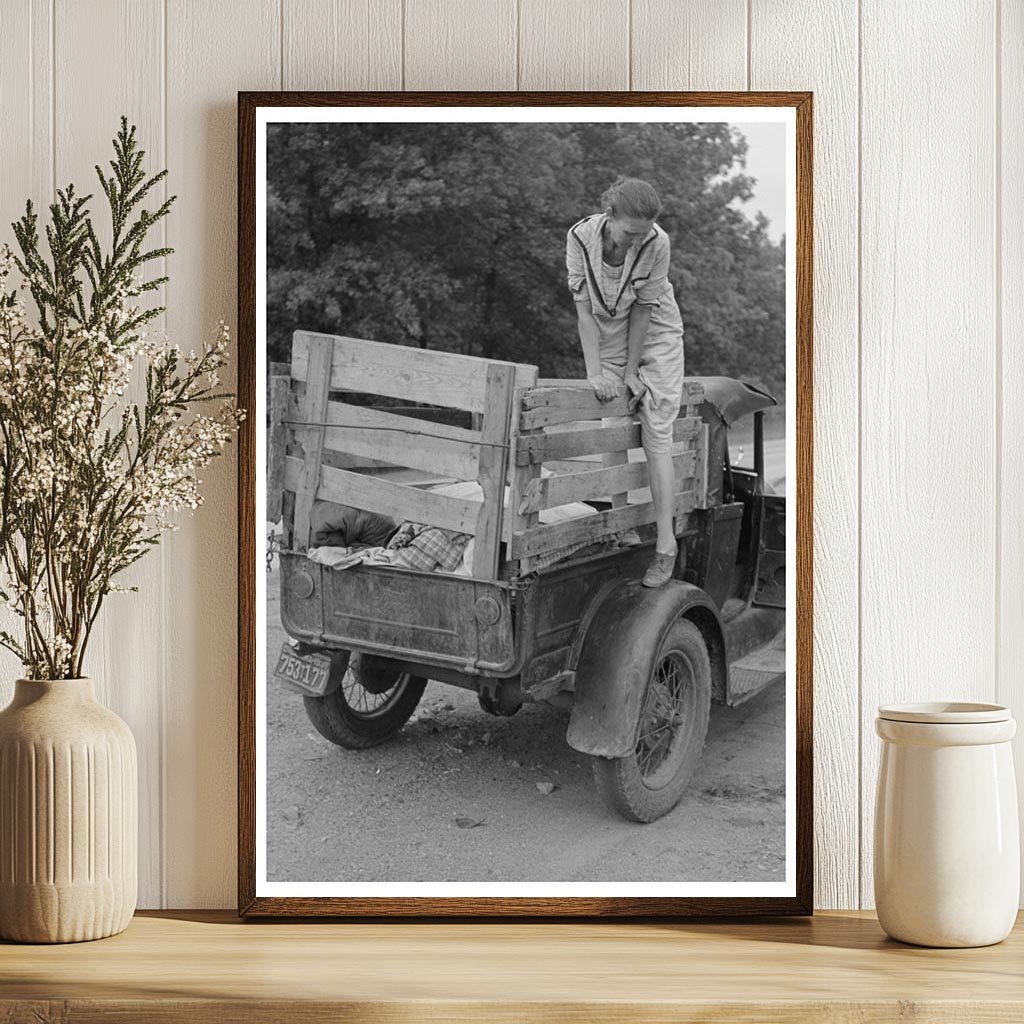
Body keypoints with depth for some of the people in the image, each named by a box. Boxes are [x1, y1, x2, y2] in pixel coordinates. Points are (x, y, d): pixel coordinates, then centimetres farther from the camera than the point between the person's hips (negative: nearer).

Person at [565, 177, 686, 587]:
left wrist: (632, 371, -14)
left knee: (656, 436, -8)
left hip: (655, 334, -2)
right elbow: (584, 310, -17)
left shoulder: (657, 243, -27)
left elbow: (643, 309, -18)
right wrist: (596, 373, -20)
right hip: (608, 335, 2)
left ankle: (666, 543, -8)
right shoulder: (581, 238, -23)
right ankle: (622, 529, 6)